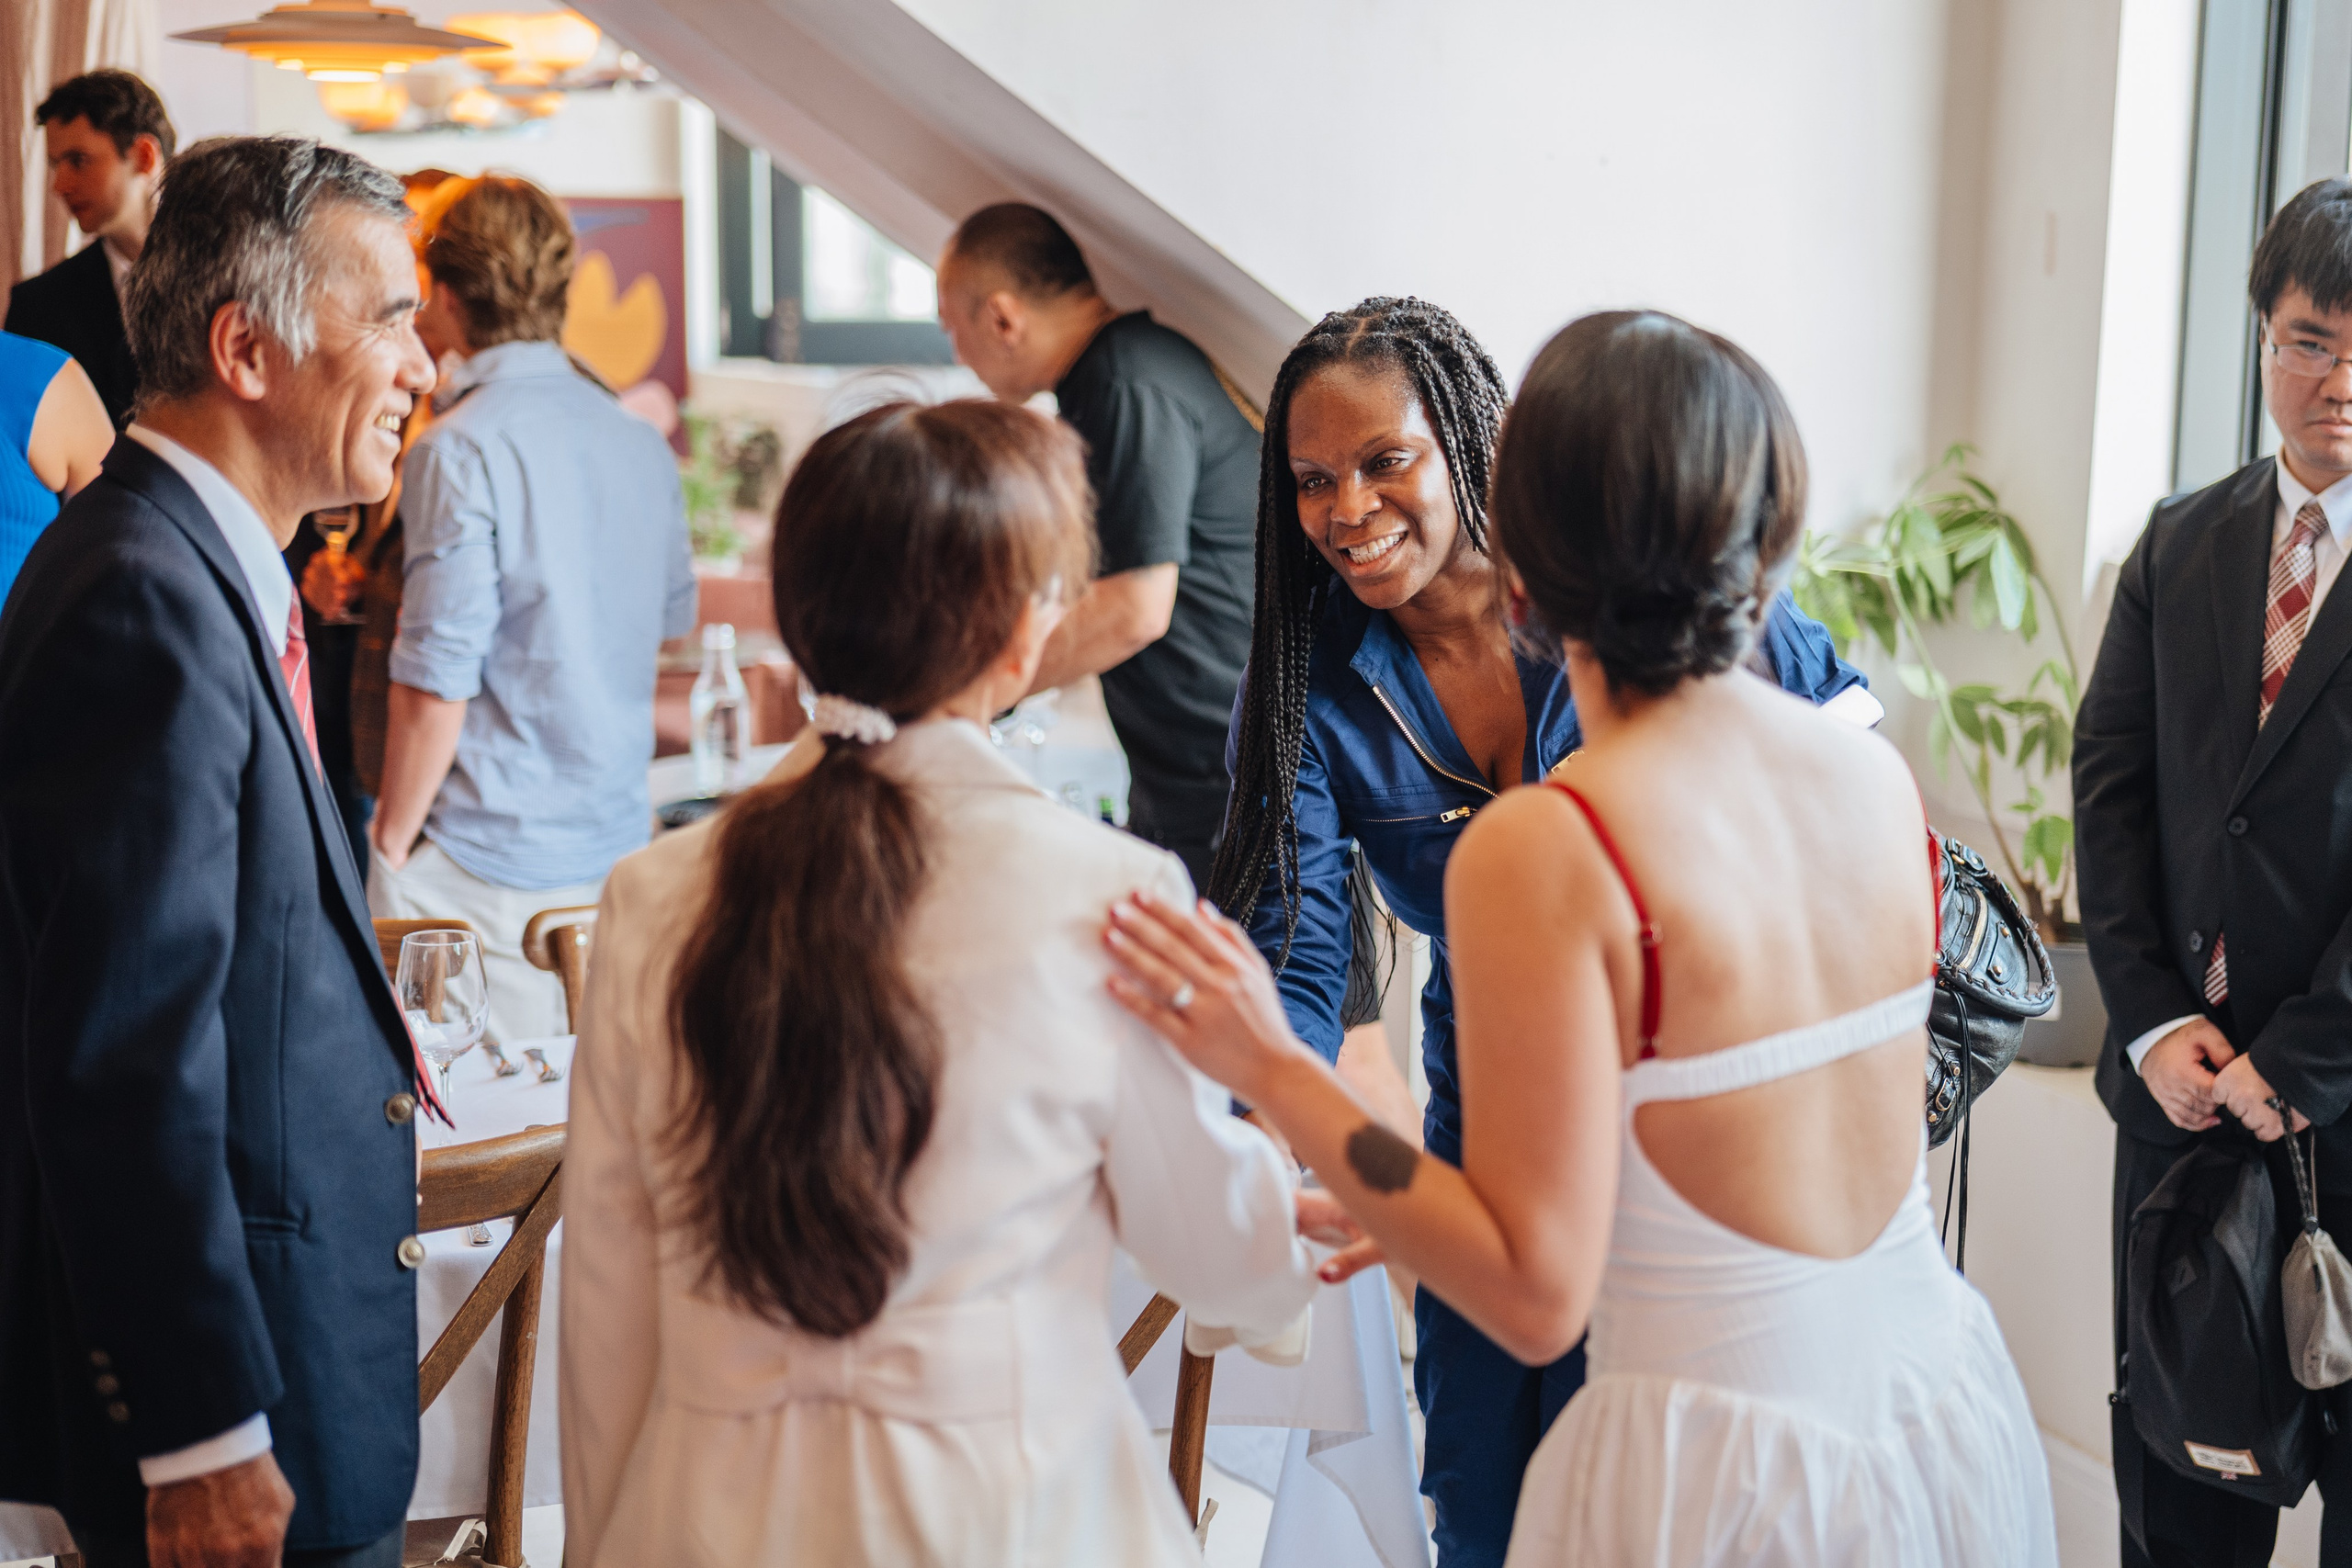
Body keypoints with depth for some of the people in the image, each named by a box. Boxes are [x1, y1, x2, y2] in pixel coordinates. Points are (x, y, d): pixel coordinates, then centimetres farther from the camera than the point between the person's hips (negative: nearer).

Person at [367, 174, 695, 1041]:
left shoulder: (461, 450, -15)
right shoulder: (641, 442, 6)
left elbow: (436, 683, -17)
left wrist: (393, 839, -5)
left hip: (486, 857, -7)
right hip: (616, 841, 7)